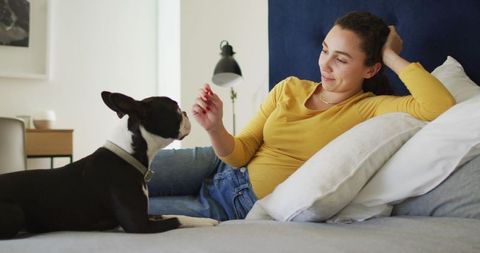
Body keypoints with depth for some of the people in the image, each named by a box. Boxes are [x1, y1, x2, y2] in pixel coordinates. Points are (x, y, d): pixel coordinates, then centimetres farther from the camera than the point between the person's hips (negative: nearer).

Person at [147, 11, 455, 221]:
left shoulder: (369, 108, -10)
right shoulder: (289, 88, 2)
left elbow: (443, 108, -27)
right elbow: (240, 152, 0)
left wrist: (392, 57, -17)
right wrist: (216, 129, -22)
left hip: (245, 208, -4)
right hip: (218, 168, 5)